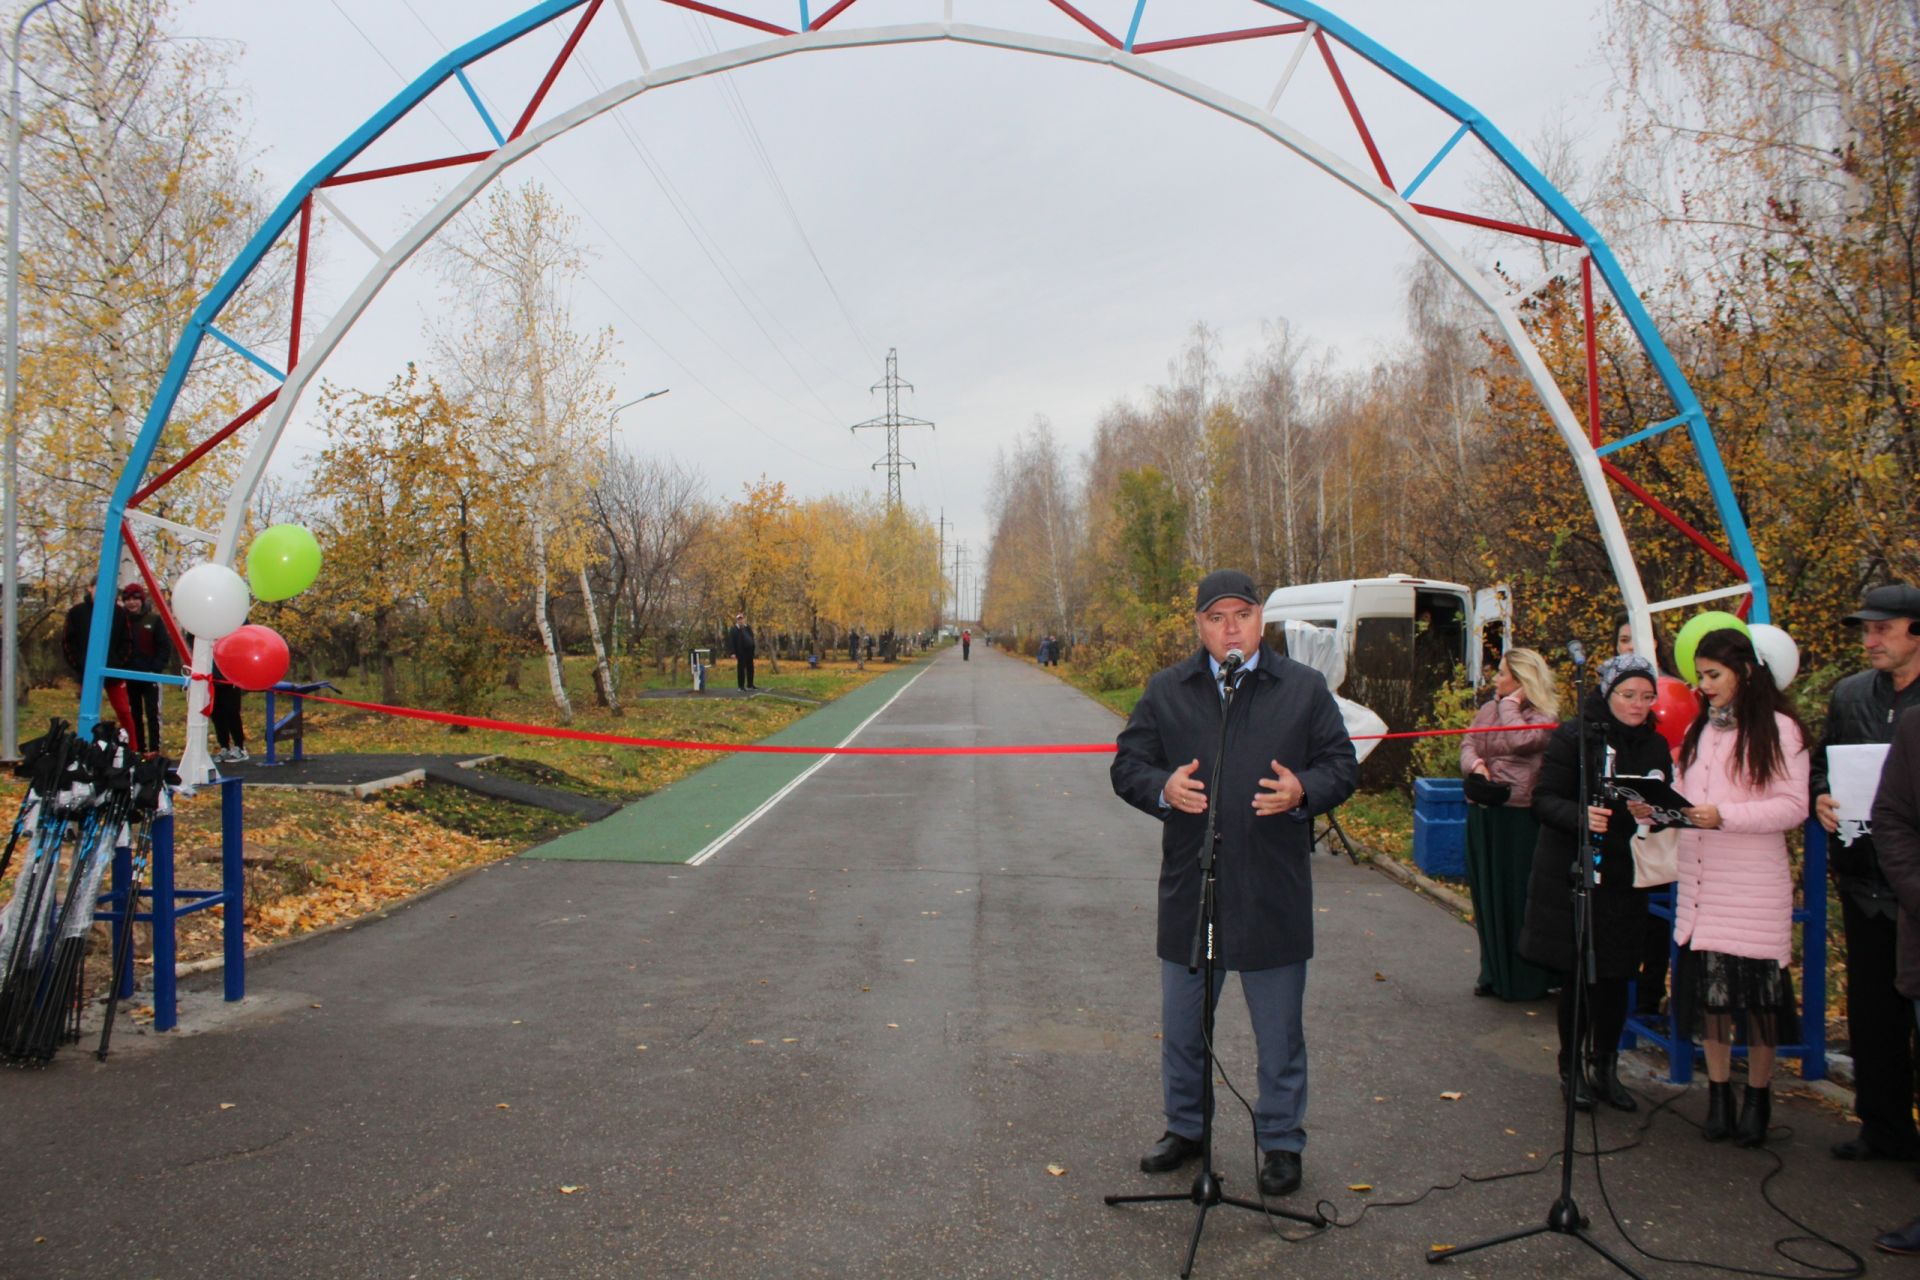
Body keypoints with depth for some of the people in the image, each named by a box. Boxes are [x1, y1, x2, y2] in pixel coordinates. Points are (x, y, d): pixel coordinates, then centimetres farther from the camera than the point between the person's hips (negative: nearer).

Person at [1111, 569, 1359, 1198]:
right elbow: (1127, 766, 6)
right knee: (1181, 1023, 15)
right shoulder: (1166, 691, 6)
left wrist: (1303, 792, -17)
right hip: (1187, 888, 2)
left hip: (1273, 892, -2)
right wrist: (1161, 788, -15)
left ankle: (1281, 1141, 28)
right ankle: (1184, 1128, 35)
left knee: (1279, 1029, 10)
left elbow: (1342, 764, 4)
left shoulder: (1304, 687, 3)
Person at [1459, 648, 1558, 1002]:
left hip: (1520, 817, -7)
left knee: (1519, 897, -2)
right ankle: (1494, 974, 23)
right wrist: (1475, 763, -10)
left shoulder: (1544, 717, -7)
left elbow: (1519, 740, -23)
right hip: (1483, 816, 7)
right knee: (1487, 896, 12)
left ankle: (1526, 980, 9)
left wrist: (1510, 704, -11)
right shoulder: (1490, 710, 13)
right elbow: (1468, 744, 10)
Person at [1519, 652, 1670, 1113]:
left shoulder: (1655, 746, 7)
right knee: (1574, 975, 4)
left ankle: (1605, 1067, 22)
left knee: (1616, 978, 7)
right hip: (1571, 875, -4)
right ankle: (1572, 1068, 18)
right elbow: (1544, 799, -11)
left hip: (1625, 880, 4)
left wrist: (1651, 813, -10)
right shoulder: (1573, 737, -7)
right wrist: (1580, 817, -29)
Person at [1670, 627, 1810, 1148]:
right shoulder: (1699, 729, 13)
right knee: (1707, 987, 6)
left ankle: (1758, 1097, 17)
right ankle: (1718, 1094, 18)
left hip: (1754, 884, -5)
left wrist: (1723, 816, -21)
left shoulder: (1779, 730, -5)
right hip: (1700, 881, 5)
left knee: (1758, 989, 2)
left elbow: (1792, 808, -11)